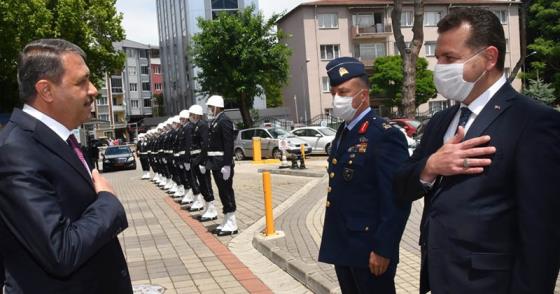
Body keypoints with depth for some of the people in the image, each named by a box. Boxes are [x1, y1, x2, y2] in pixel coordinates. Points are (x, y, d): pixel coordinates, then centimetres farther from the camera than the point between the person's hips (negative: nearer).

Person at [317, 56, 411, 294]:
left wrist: (383, 250, -18)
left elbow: (397, 201, -20)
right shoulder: (343, 132, 10)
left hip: (368, 249, -8)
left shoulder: (385, 136, -17)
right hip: (342, 247, 8)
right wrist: (335, 241, 13)